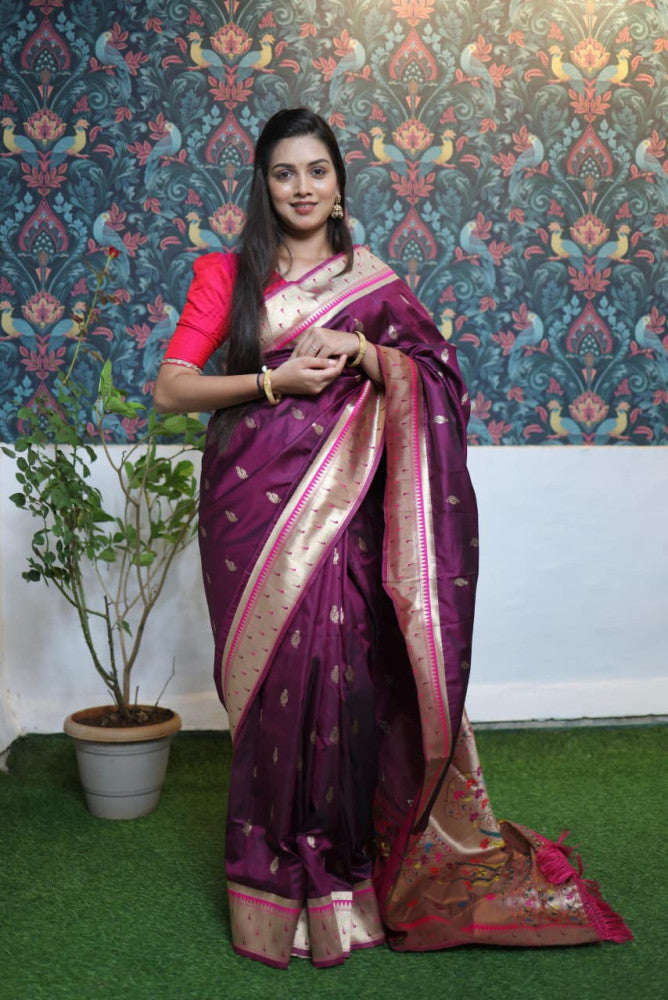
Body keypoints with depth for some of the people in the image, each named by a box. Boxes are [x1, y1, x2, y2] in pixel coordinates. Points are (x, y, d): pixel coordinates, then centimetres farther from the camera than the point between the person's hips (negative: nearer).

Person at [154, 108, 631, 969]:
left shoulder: (370, 281, 11)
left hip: (334, 507, 0)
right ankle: (269, 880, 17)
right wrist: (277, 379, -11)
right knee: (266, 684, 2)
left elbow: (432, 378, 5)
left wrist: (359, 352, -11)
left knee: (335, 677, -6)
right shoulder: (227, 274, 8)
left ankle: (336, 884, 11)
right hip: (246, 502, 0)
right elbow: (170, 388, 0)